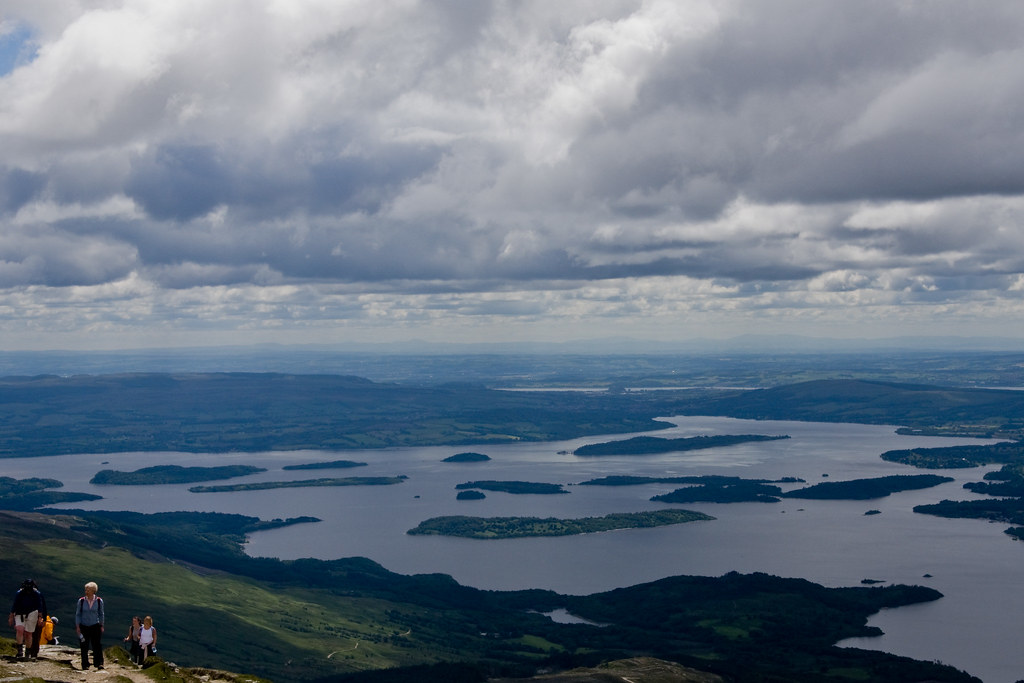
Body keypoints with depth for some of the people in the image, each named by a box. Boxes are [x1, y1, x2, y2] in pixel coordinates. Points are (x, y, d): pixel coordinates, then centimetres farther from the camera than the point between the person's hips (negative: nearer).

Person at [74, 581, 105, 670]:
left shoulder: (99, 601, -2)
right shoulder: (81, 600, -4)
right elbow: (77, 614, 3)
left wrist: (101, 626, 9)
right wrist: (77, 626, -2)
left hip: (95, 626, 0)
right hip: (83, 626, 0)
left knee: (97, 645, -9)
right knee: (84, 647, 1)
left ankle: (99, 663, -8)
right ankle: (85, 665, 9)